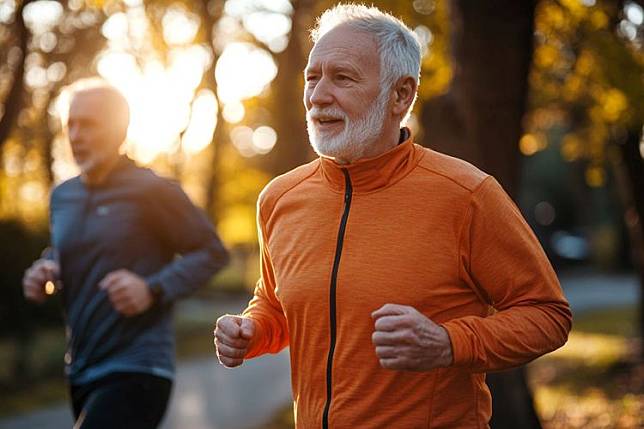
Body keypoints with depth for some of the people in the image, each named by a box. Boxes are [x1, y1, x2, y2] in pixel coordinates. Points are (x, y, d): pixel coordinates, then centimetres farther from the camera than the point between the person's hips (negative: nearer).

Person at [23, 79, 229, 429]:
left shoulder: (151, 191, -10)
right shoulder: (62, 196, 10)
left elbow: (213, 252, -7)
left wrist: (154, 290, -20)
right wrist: (42, 274, 3)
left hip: (136, 373, -8)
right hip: (81, 374, 8)